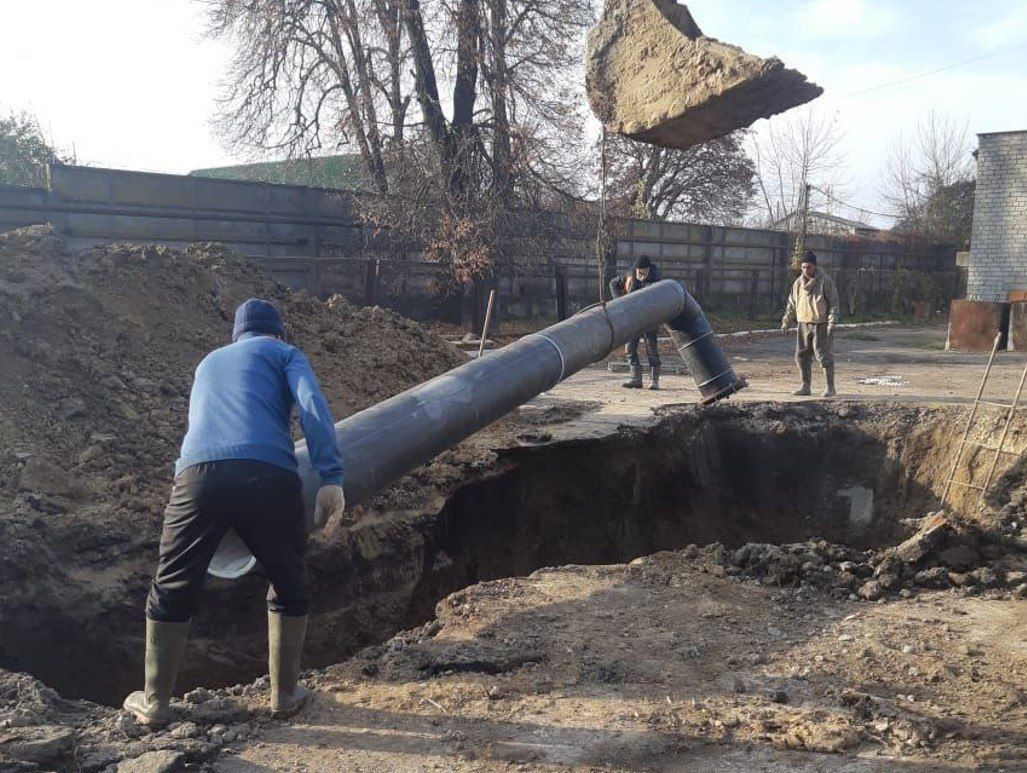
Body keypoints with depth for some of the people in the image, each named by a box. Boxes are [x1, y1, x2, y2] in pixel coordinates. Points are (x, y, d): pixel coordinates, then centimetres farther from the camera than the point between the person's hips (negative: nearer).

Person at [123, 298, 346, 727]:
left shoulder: (208, 362, 36)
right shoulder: (285, 353, 21)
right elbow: (312, 404, 1)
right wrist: (331, 477, -6)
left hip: (197, 473, 3)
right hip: (269, 476, -3)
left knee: (171, 590, 20)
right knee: (289, 587, 19)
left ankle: (155, 702, 30)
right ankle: (284, 694, 29)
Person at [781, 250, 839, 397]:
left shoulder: (826, 281, -6)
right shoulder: (798, 283, 9)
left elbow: (834, 303, -6)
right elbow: (791, 304, 15)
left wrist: (832, 322, -14)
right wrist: (786, 321, 9)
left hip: (821, 325, -5)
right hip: (804, 324, 5)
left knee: (823, 355, -6)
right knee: (802, 356, 6)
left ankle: (830, 387, 5)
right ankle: (805, 386, 16)